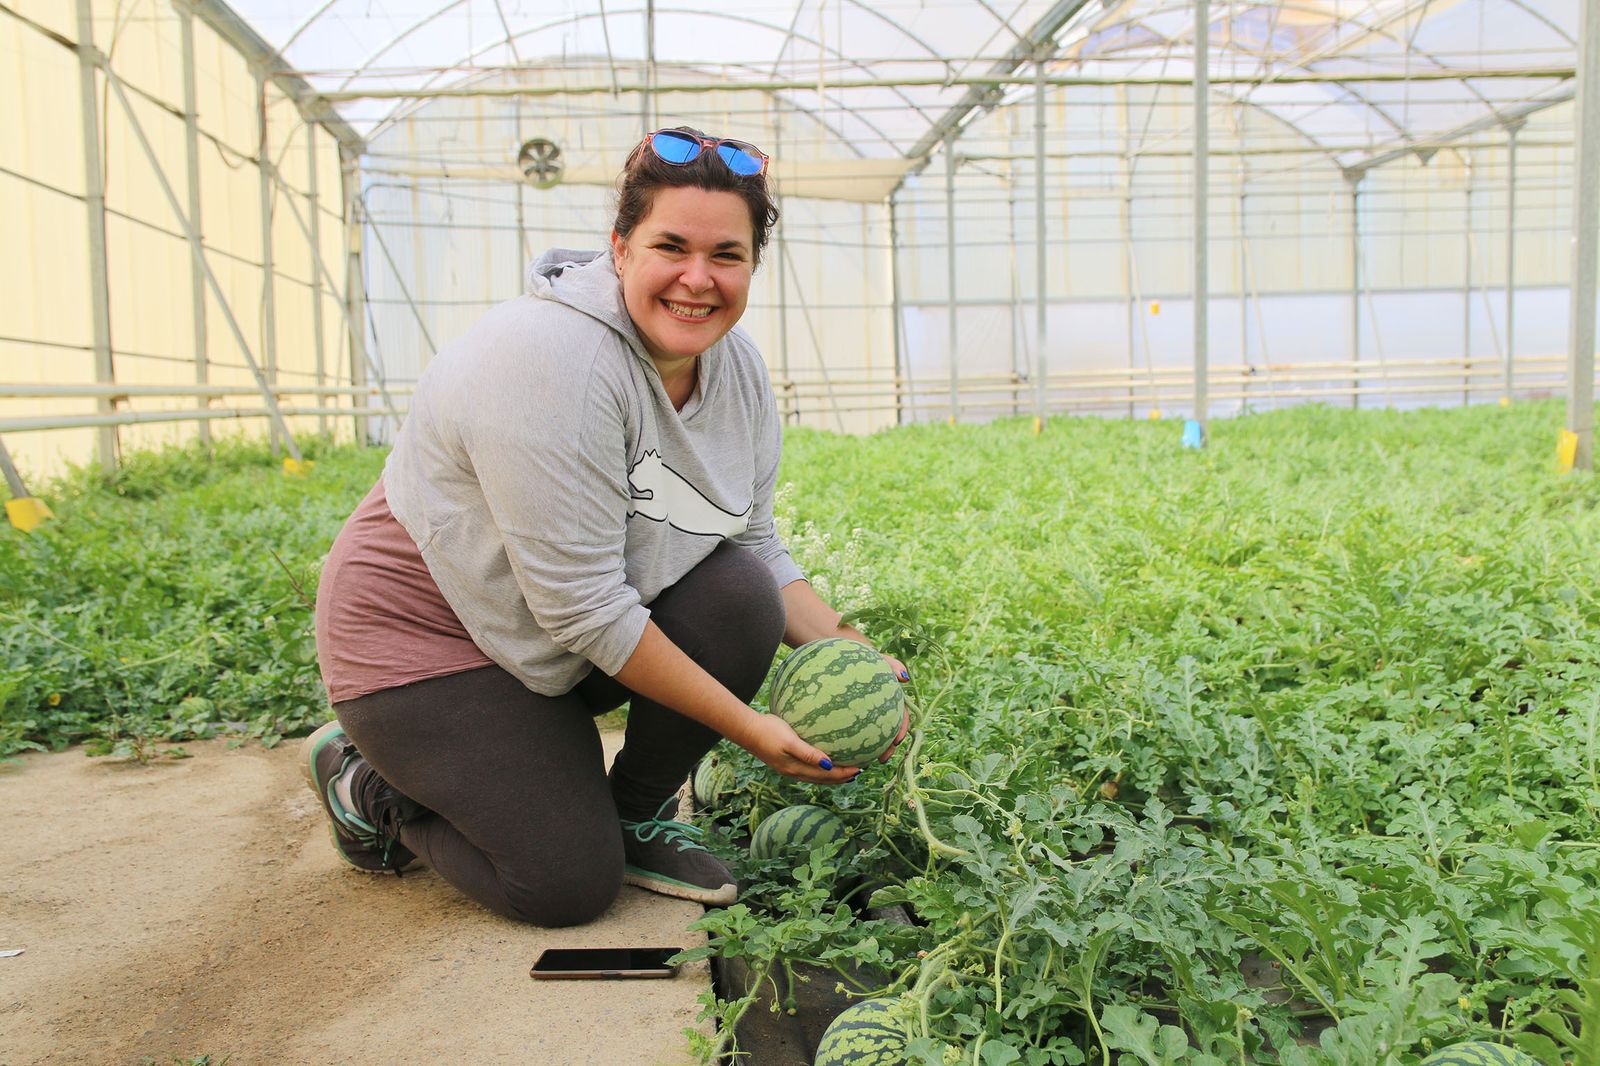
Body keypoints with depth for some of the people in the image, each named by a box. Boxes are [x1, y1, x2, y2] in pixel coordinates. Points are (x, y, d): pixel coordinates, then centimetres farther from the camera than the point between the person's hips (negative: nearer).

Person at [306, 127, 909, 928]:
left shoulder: (735, 365, -6)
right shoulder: (555, 361, -31)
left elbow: (756, 546, 1)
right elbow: (581, 606, -30)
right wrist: (745, 726, -25)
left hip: (592, 625, 7)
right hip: (425, 630, -6)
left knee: (740, 595, -19)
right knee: (568, 886, -10)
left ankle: (637, 814, 5)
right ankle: (369, 780, 16)